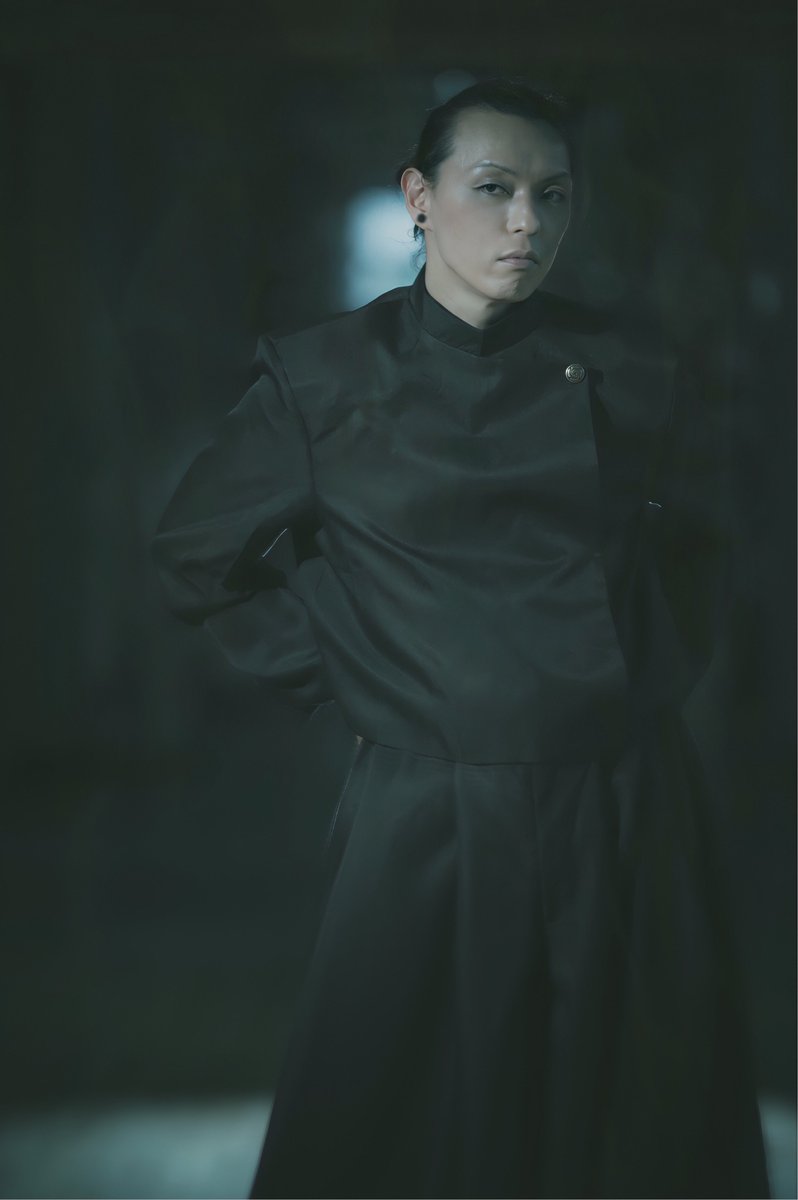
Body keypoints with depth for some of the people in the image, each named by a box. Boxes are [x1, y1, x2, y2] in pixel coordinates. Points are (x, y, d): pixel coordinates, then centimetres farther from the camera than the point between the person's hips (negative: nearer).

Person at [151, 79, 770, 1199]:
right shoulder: (324, 378, -2)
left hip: (626, 817, 2)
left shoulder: (634, 372, 2)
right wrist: (341, 681, 3)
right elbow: (200, 557, 10)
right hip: (429, 822, -2)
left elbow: (696, 539, 20)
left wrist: (662, 674, 9)